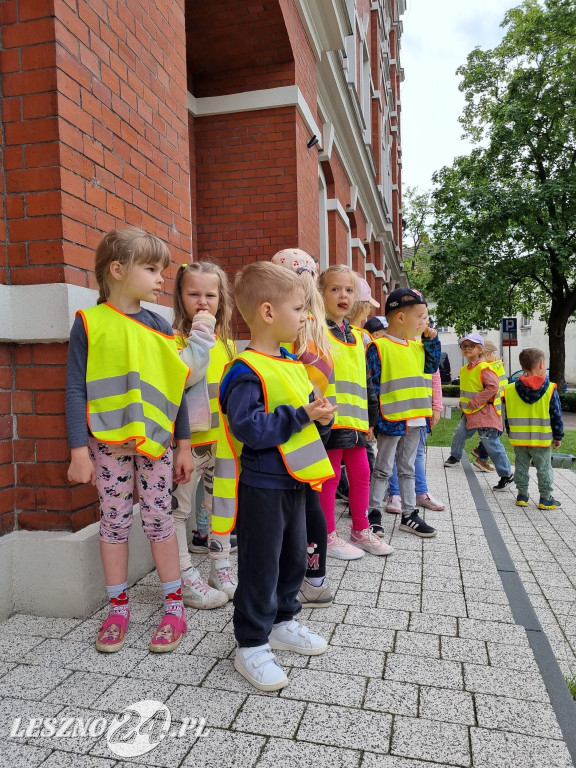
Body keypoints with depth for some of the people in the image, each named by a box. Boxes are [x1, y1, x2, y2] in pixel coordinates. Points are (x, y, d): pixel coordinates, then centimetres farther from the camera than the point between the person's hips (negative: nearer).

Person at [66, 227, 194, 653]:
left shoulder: (159, 326, 4)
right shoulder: (89, 322, -4)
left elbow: (176, 387, 7)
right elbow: (75, 389, -5)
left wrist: (184, 444, 6)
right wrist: (79, 450, -9)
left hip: (155, 441, 2)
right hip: (108, 441, -1)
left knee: (159, 517, 7)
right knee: (114, 520, 9)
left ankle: (174, 604, 20)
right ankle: (118, 607, 26)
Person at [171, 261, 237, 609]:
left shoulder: (226, 341, 10)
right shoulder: (176, 339, -11)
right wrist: (201, 337, -28)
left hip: (222, 440, 7)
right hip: (188, 438, -6)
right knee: (179, 508, 3)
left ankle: (223, 571, 32)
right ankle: (186, 579, 18)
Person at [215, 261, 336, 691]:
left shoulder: (293, 364, 10)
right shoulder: (247, 371, -19)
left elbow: (306, 407, 19)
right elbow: (250, 428, -27)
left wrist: (322, 416, -3)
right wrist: (301, 415, -25)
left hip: (293, 482, 9)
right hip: (262, 487, -9)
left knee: (294, 559, 21)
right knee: (260, 567, 3)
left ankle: (282, 623, 41)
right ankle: (251, 647, 21)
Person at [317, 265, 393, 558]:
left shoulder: (357, 336, 16)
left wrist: (370, 417, 20)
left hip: (355, 420, 7)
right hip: (330, 420, -7)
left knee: (361, 474, 14)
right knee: (330, 477, 2)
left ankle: (361, 531, 30)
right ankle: (328, 537, 17)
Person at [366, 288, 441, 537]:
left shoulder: (417, 345, 9)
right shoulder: (379, 347, -14)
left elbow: (431, 367, 17)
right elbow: (372, 386, -16)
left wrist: (431, 340, 6)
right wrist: (374, 420, -18)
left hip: (415, 420, 7)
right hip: (391, 420, -7)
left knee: (408, 469, 17)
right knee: (383, 470, 5)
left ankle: (409, 515, 27)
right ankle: (373, 514, 19)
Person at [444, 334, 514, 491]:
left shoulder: (484, 368, -16)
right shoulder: (464, 369, 11)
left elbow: (493, 386, -25)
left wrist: (475, 402, -22)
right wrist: (464, 402, 12)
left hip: (485, 413, -8)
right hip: (469, 413, 8)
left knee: (492, 444, -9)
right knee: (459, 434, 17)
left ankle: (506, 474, -1)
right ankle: (455, 456, 45)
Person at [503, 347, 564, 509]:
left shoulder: (510, 390, -4)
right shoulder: (550, 389, -11)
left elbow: (508, 416, 3)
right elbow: (556, 415, -6)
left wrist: (511, 433, 15)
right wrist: (558, 436, 4)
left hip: (518, 439, 2)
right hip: (542, 440, -2)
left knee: (521, 466, 13)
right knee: (544, 468, 8)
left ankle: (522, 496, 18)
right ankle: (546, 499, 14)